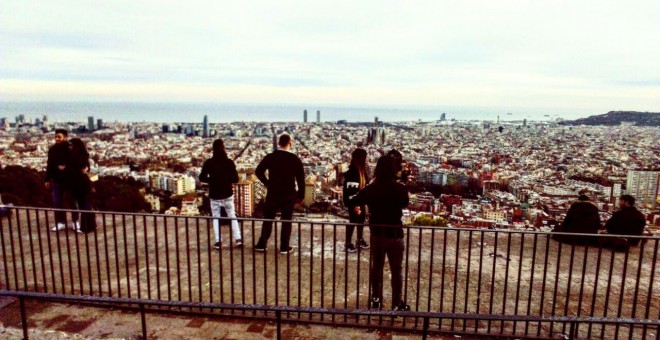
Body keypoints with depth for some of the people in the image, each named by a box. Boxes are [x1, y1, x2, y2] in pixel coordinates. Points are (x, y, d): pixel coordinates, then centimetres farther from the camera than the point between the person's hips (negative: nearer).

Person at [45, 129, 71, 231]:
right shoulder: (52, 149, 6)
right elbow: (49, 165, 11)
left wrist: (66, 166, -24)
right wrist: (47, 179, 10)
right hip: (56, 179, 5)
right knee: (57, 201, 7)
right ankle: (60, 222, 17)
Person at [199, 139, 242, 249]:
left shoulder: (209, 162, -7)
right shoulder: (229, 162, -9)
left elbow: (202, 178, -5)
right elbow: (235, 179, -8)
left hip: (214, 196, 0)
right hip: (227, 195, 0)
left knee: (216, 218, 12)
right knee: (232, 217, 12)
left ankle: (217, 242, 7)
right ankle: (238, 239, 4)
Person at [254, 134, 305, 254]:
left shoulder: (270, 157, -4)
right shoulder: (295, 159, -6)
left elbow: (258, 171, -3)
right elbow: (301, 179, -4)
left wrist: (267, 183, 10)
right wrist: (301, 196, 4)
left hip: (273, 194, 1)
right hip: (289, 195, -1)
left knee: (268, 219, 14)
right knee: (286, 221, 8)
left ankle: (262, 245, 19)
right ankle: (284, 247, 13)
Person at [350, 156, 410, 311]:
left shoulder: (370, 189, -8)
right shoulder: (400, 188, -15)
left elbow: (353, 202, 4)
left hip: (376, 234, 3)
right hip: (395, 234, -3)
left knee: (376, 267, 19)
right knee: (396, 270, 11)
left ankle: (376, 300, 32)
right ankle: (397, 303, 20)